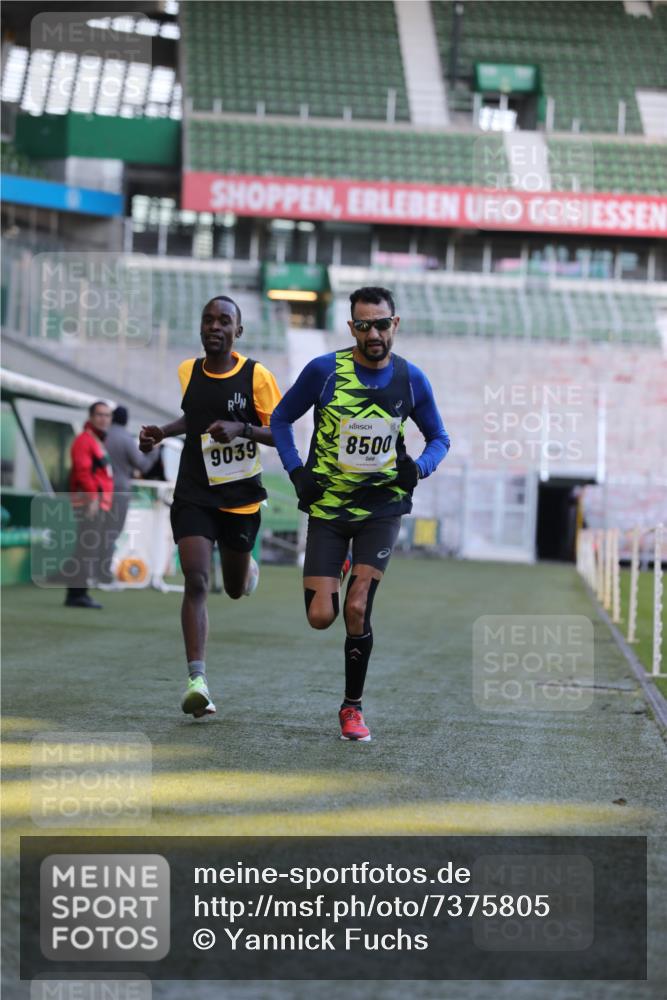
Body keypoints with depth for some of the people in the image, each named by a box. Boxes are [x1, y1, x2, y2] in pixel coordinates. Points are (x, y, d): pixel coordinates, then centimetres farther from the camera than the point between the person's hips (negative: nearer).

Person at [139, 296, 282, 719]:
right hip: (195, 496, 1)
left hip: (241, 497, -1)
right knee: (196, 582, -17)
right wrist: (161, 433, 7)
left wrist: (242, 429, -25)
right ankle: (198, 679, -23)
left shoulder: (256, 375, -8)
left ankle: (247, 566, 56)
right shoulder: (187, 372, 3)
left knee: (236, 589, 16)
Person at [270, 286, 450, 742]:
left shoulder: (411, 379, -3)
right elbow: (281, 418, 6)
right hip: (328, 504, 0)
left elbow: (439, 437, 11)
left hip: (383, 505, 0)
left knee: (357, 610, -12)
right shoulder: (324, 370, -8)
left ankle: (353, 707, 6)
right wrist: (297, 472, -6)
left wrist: (419, 467, -10)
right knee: (321, 617, -4)